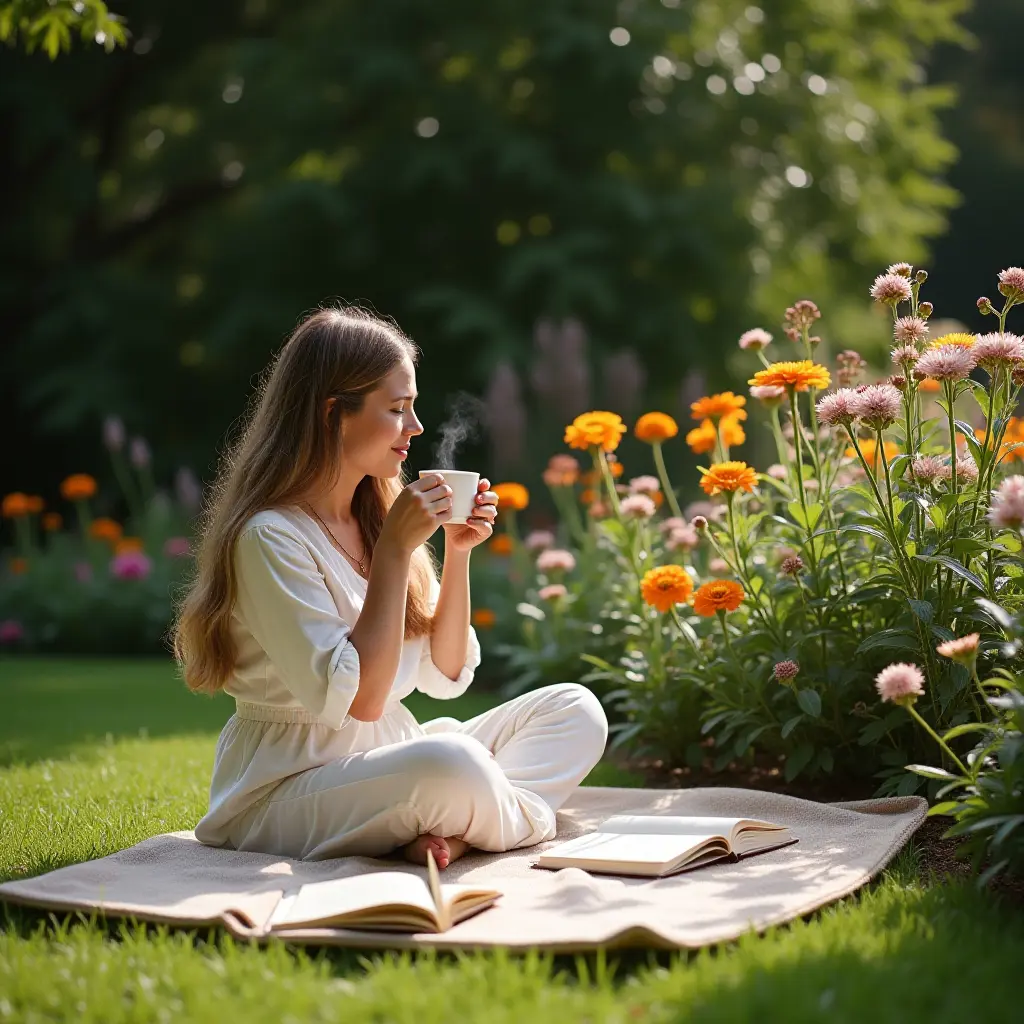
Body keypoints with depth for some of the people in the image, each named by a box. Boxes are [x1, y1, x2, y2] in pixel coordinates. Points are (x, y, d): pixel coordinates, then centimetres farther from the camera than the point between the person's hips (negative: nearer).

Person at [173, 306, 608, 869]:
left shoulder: (375, 517, 8)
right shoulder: (270, 537, -16)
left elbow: (445, 675, 11)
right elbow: (358, 700, -21)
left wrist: (457, 552, -1)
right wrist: (396, 549, -20)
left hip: (387, 761, 9)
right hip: (285, 789, -8)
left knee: (576, 709, -1)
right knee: (449, 762, -36)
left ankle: (454, 830, -20)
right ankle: (521, 818, -6)